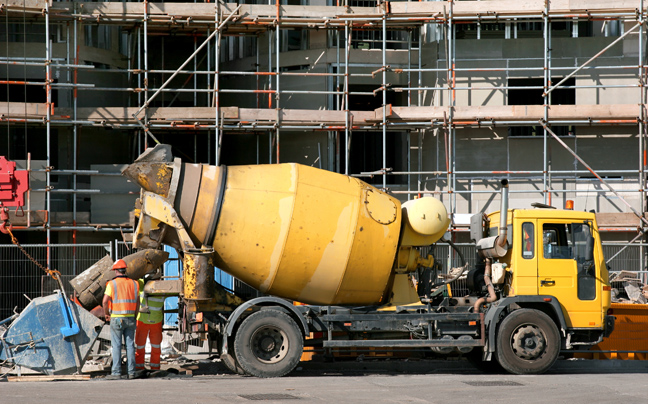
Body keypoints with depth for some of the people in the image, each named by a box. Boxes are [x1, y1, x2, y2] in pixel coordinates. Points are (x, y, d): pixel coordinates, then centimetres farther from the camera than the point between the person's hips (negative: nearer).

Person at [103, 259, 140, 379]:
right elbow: (137, 303, 10)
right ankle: (131, 372, 6)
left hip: (116, 319, -4)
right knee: (130, 345, 7)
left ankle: (116, 372, -5)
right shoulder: (133, 284, 6)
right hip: (130, 318, 4)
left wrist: (106, 314, 0)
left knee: (116, 346, -2)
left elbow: (105, 301, -16)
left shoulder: (112, 284, -8)